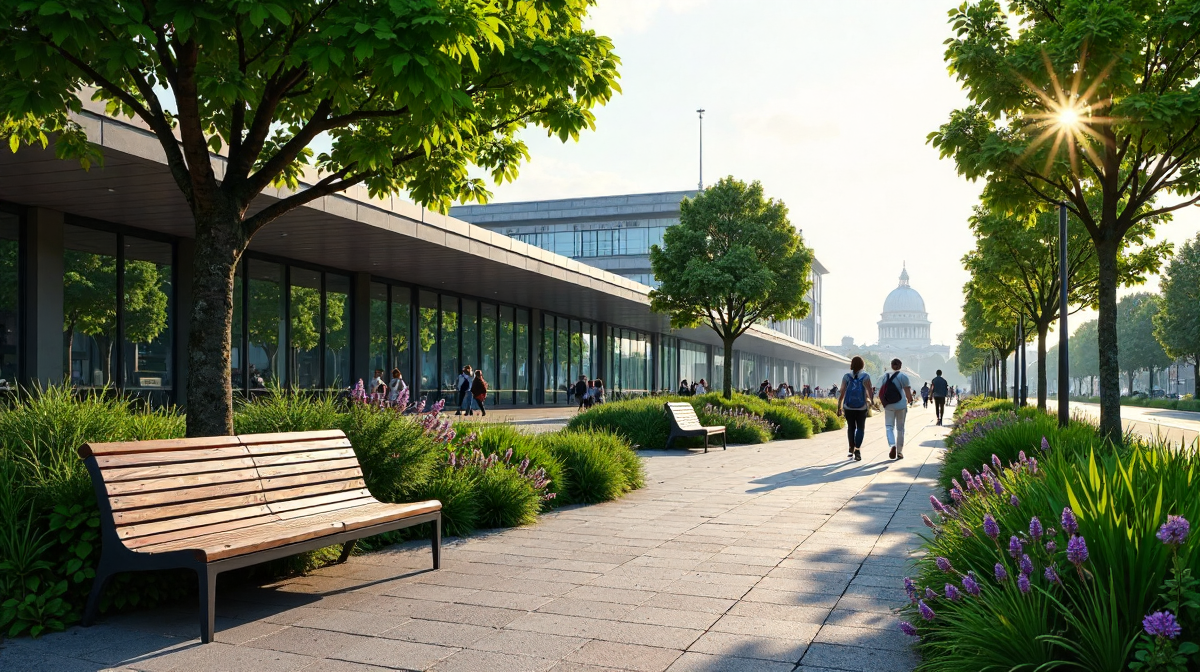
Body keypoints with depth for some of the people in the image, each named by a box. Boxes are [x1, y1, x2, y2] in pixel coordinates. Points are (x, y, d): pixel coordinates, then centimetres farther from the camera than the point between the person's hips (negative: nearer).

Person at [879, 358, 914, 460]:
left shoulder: (886, 376, 6)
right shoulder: (903, 376, -4)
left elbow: (881, 392, 5)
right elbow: (907, 391, -8)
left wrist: (883, 402, 22)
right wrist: (909, 400, 12)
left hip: (889, 406, 1)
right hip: (901, 405, -1)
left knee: (889, 426, 3)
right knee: (900, 428, 10)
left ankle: (892, 445, -24)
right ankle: (899, 452, 14)